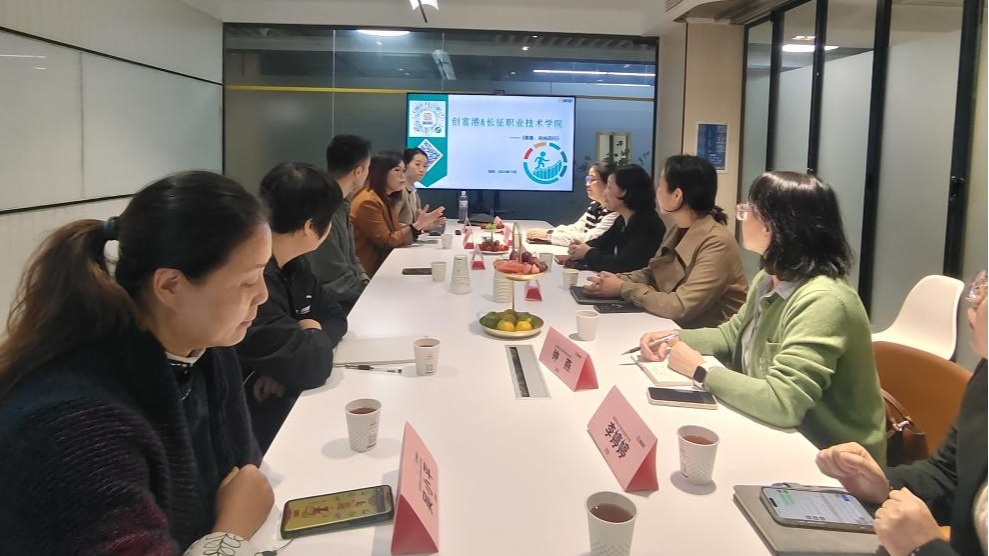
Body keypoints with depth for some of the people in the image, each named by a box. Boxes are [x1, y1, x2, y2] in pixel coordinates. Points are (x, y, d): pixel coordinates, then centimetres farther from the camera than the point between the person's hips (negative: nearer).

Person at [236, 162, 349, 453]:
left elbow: (334, 317, 9)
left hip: (290, 403, 8)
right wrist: (313, 334, -8)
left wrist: (291, 356, -12)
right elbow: (310, 364, -32)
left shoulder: (294, 264, 2)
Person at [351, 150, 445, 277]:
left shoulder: (387, 199, 13)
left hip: (379, 265, 9)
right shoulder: (368, 202, -17)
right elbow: (386, 242, -16)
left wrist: (421, 225, -8)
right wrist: (417, 225, -17)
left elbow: (396, 231, 5)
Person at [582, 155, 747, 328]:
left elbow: (679, 308, -27)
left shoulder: (717, 243, -23)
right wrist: (618, 280, -7)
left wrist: (623, 289, -17)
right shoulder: (676, 231, 3)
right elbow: (651, 274, 14)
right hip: (681, 329, 7)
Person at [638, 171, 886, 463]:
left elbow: (781, 403, -33)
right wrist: (676, 338, -1)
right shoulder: (767, 281, 1)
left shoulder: (822, 301, -28)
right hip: (780, 438, 7)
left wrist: (700, 371, -21)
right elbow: (733, 334, 17)